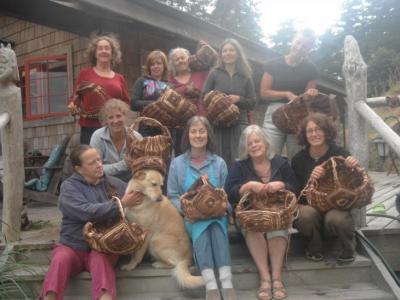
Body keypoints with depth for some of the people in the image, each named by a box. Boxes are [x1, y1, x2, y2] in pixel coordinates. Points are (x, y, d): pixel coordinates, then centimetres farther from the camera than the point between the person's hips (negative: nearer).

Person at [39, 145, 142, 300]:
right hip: (73, 246, 0)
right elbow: (87, 212, -21)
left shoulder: (115, 183, 8)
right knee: (61, 259, -33)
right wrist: (121, 204, -21)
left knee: (101, 258, -33)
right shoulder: (69, 187, -3)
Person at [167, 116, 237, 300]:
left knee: (216, 225, -35)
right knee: (201, 227, -35)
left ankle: (227, 283, -43)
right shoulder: (177, 163, 9)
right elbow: (172, 196, 7)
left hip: (216, 215, 1)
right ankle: (210, 285, -45)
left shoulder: (219, 163, 12)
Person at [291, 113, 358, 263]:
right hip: (312, 207, 1)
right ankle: (314, 249, 0)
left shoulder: (340, 153, -5)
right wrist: (310, 179, -26)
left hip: (338, 207, -1)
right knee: (305, 214, -35)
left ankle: (348, 248, 2)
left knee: (335, 218, -36)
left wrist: (354, 167, -26)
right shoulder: (298, 159, -1)